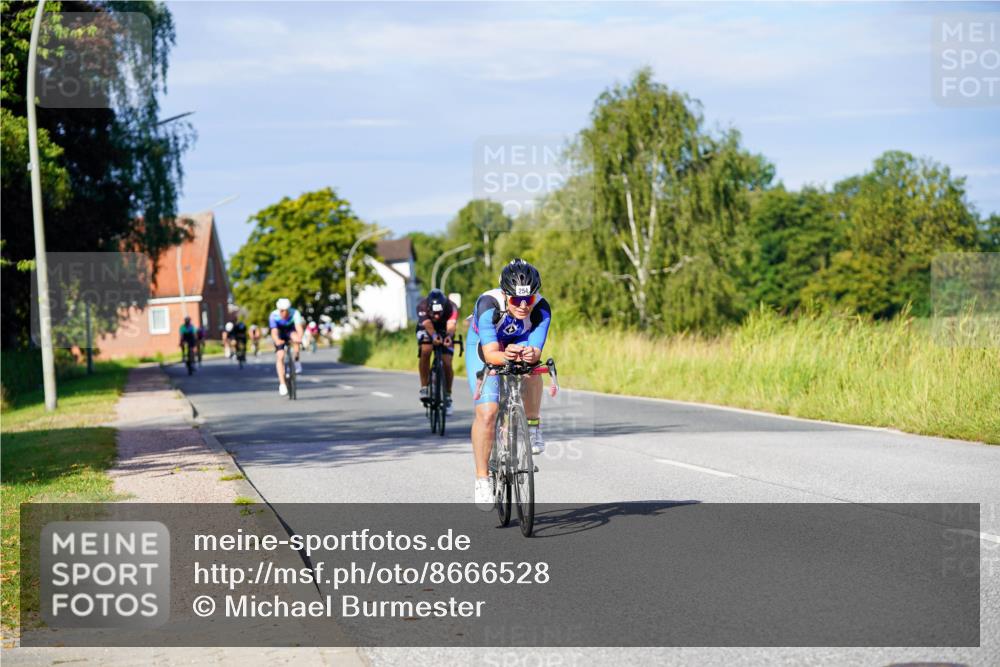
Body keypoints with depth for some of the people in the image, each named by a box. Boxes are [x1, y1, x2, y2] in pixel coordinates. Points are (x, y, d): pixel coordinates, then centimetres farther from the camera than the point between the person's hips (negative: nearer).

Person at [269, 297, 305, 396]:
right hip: (280, 336, 0)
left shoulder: (294, 313, -30)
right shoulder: (274, 316, -29)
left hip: (290, 331, 0)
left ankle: (296, 360, -13)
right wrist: (277, 341, -59)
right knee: (280, 356, -16)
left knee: (295, 337, -35)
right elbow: (274, 332, -38)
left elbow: (299, 328, -42)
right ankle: (282, 384, -14)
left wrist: (299, 338, -62)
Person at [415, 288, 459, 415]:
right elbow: (428, 324, -48)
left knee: (447, 364, -12)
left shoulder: (451, 307, -33)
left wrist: (449, 337, -70)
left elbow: (451, 325, -49)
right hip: (426, 331, 0)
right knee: (425, 351, -31)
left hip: (444, 333, 1)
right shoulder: (422, 306, -34)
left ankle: (448, 397, 9)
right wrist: (434, 336, -69)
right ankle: (424, 387, -18)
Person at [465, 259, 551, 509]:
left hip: (519, 345, 2)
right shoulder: (489, 305, -36)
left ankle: (533, 427, -10)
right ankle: (482, 479, -4)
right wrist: (505, 357, -62)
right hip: (484, 349, -2)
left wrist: (530, 355, -57)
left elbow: (536, 350, -33)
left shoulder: (541, 308, -29)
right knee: (487, 412, -17)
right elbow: (490, 354, -40)